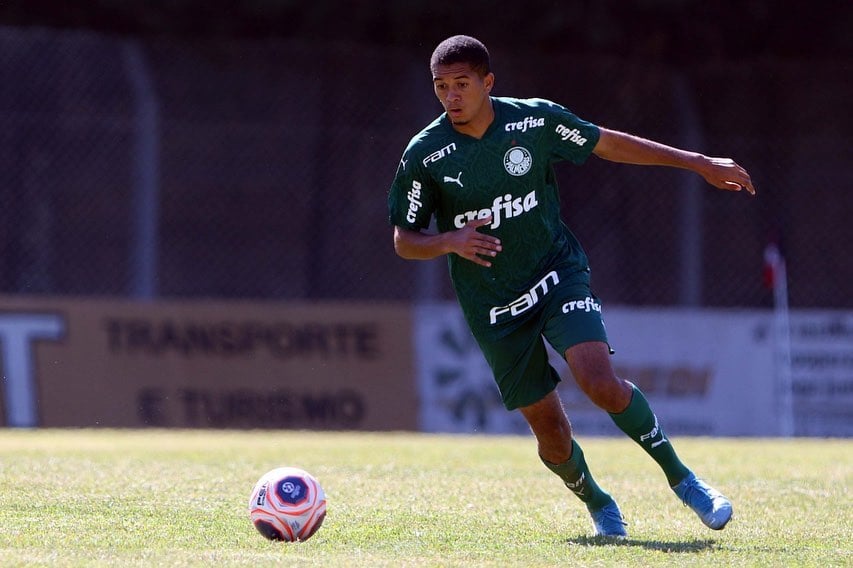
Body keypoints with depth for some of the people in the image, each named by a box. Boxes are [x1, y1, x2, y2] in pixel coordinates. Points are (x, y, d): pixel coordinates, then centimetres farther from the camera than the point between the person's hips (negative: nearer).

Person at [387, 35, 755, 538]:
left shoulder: (535, 120, -9)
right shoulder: (425, 155, -10)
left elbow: (609, 144, 6)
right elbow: (404, 240, -2)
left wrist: (699, 163, 9)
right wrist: (449, 242, -25)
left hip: (558, 274, -1)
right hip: (493, 308, 1)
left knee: (601, 383, -25)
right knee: (550, 431, 0)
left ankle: (681, 477, -4)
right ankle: (596, 502, 31)